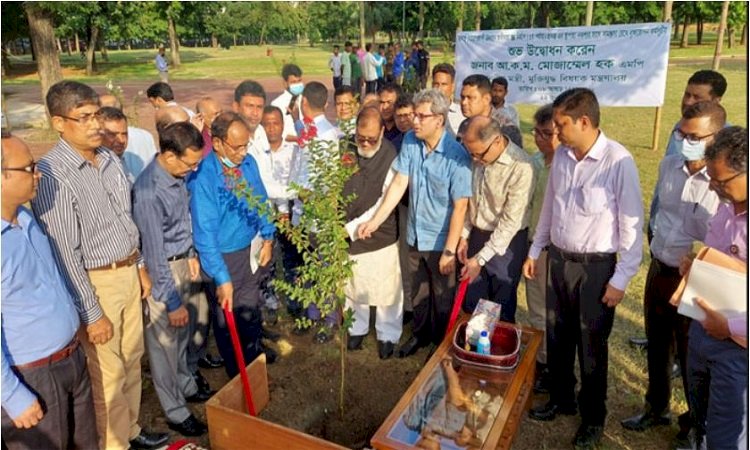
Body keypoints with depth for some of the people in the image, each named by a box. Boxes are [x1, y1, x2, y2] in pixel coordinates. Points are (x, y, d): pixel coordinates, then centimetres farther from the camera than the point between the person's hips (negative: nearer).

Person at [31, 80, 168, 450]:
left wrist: (140, 265, 16)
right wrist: (91, 313, -16)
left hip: (127, 272, 7)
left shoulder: (109, 158, 1)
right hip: (94, 283, -7)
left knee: (132, 357, 20)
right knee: (108, 371, 8)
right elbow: (64, 255, -19)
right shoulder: (52, 175, -21)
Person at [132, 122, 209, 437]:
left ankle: (186, 387, 44)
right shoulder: (149, 193, -29)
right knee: (165, 343, 9)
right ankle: (176, 412, 25)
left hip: (183, 262, 8)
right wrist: (173, 302, -19)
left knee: (183, 335, 23)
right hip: (161, 271, -8)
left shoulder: (177, 175, -4)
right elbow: (155, 254, -25)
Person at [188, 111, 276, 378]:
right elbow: (205, 233, -25)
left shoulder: (248, 162, -8)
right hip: (224, 256, -5)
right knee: (228, 316, 16)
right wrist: (221, 278, -23)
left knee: (251, 306, 26)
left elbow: (261, 200, 7)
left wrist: (267, 238, 3)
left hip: (252, 249, 5)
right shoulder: (202, 176, -27)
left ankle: (255, 350, 53)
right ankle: (237, 373, 40)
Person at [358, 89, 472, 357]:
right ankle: (420, 333, 48)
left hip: (441, 240, -4)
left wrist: (450, 250, -19)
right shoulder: (410, 141, -7)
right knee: (418, 292, 24)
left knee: (442, 297, 16)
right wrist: (376, 220, -9)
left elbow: (460, 206, -20)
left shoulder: (456, 155, -22)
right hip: (415, 235, 5)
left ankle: (442, 345, 40)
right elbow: (399, 183, -5)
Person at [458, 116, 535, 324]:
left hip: (507, 242, -5)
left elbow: (510, 221, -22)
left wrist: (481, 259, -19)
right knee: (471, 302, 18)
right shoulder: (479, 157, -5)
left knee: (502, 307, 11)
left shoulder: (521, 167, -25)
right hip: (477, 234, 6)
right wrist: (464, 235, 6)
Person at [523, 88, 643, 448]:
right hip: (559, 259, 6)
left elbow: (632, 224, -15)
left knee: (592, 345, 11)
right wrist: (535, 250, 15)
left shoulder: (619, 161, -19)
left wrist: (621, 278, -13)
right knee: (557, 336, 18)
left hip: (596, 266, -5)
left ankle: (593, 417, 34)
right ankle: (561, 399, 42)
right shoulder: (561, 156, 0)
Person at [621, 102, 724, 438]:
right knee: (657, 346, 22)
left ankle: (697, 423, 38)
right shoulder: (668, 165, 0)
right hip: (658, 271, 6)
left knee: (691, 358, 13)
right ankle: (656, 408, 45)